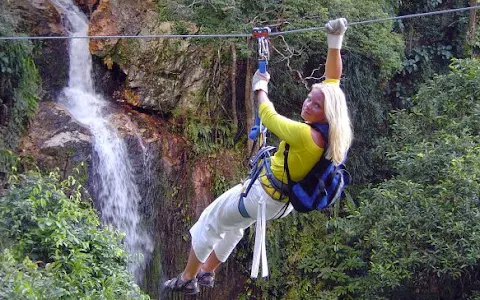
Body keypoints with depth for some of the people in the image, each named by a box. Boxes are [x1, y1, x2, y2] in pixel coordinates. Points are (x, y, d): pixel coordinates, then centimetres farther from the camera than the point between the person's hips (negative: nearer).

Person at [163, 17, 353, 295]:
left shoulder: (305, 134, -37)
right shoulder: (332, 129, -15)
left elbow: (268, 116, -22)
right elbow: (333, 79, -4)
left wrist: (260, 87, -5)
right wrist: (335, 43, -12)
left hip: (265, 196, -8)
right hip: (286, 200, 9)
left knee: (208, 224, 15)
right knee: (231, 225, 33)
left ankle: (186, 280, 32)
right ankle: (207, 273, 49)